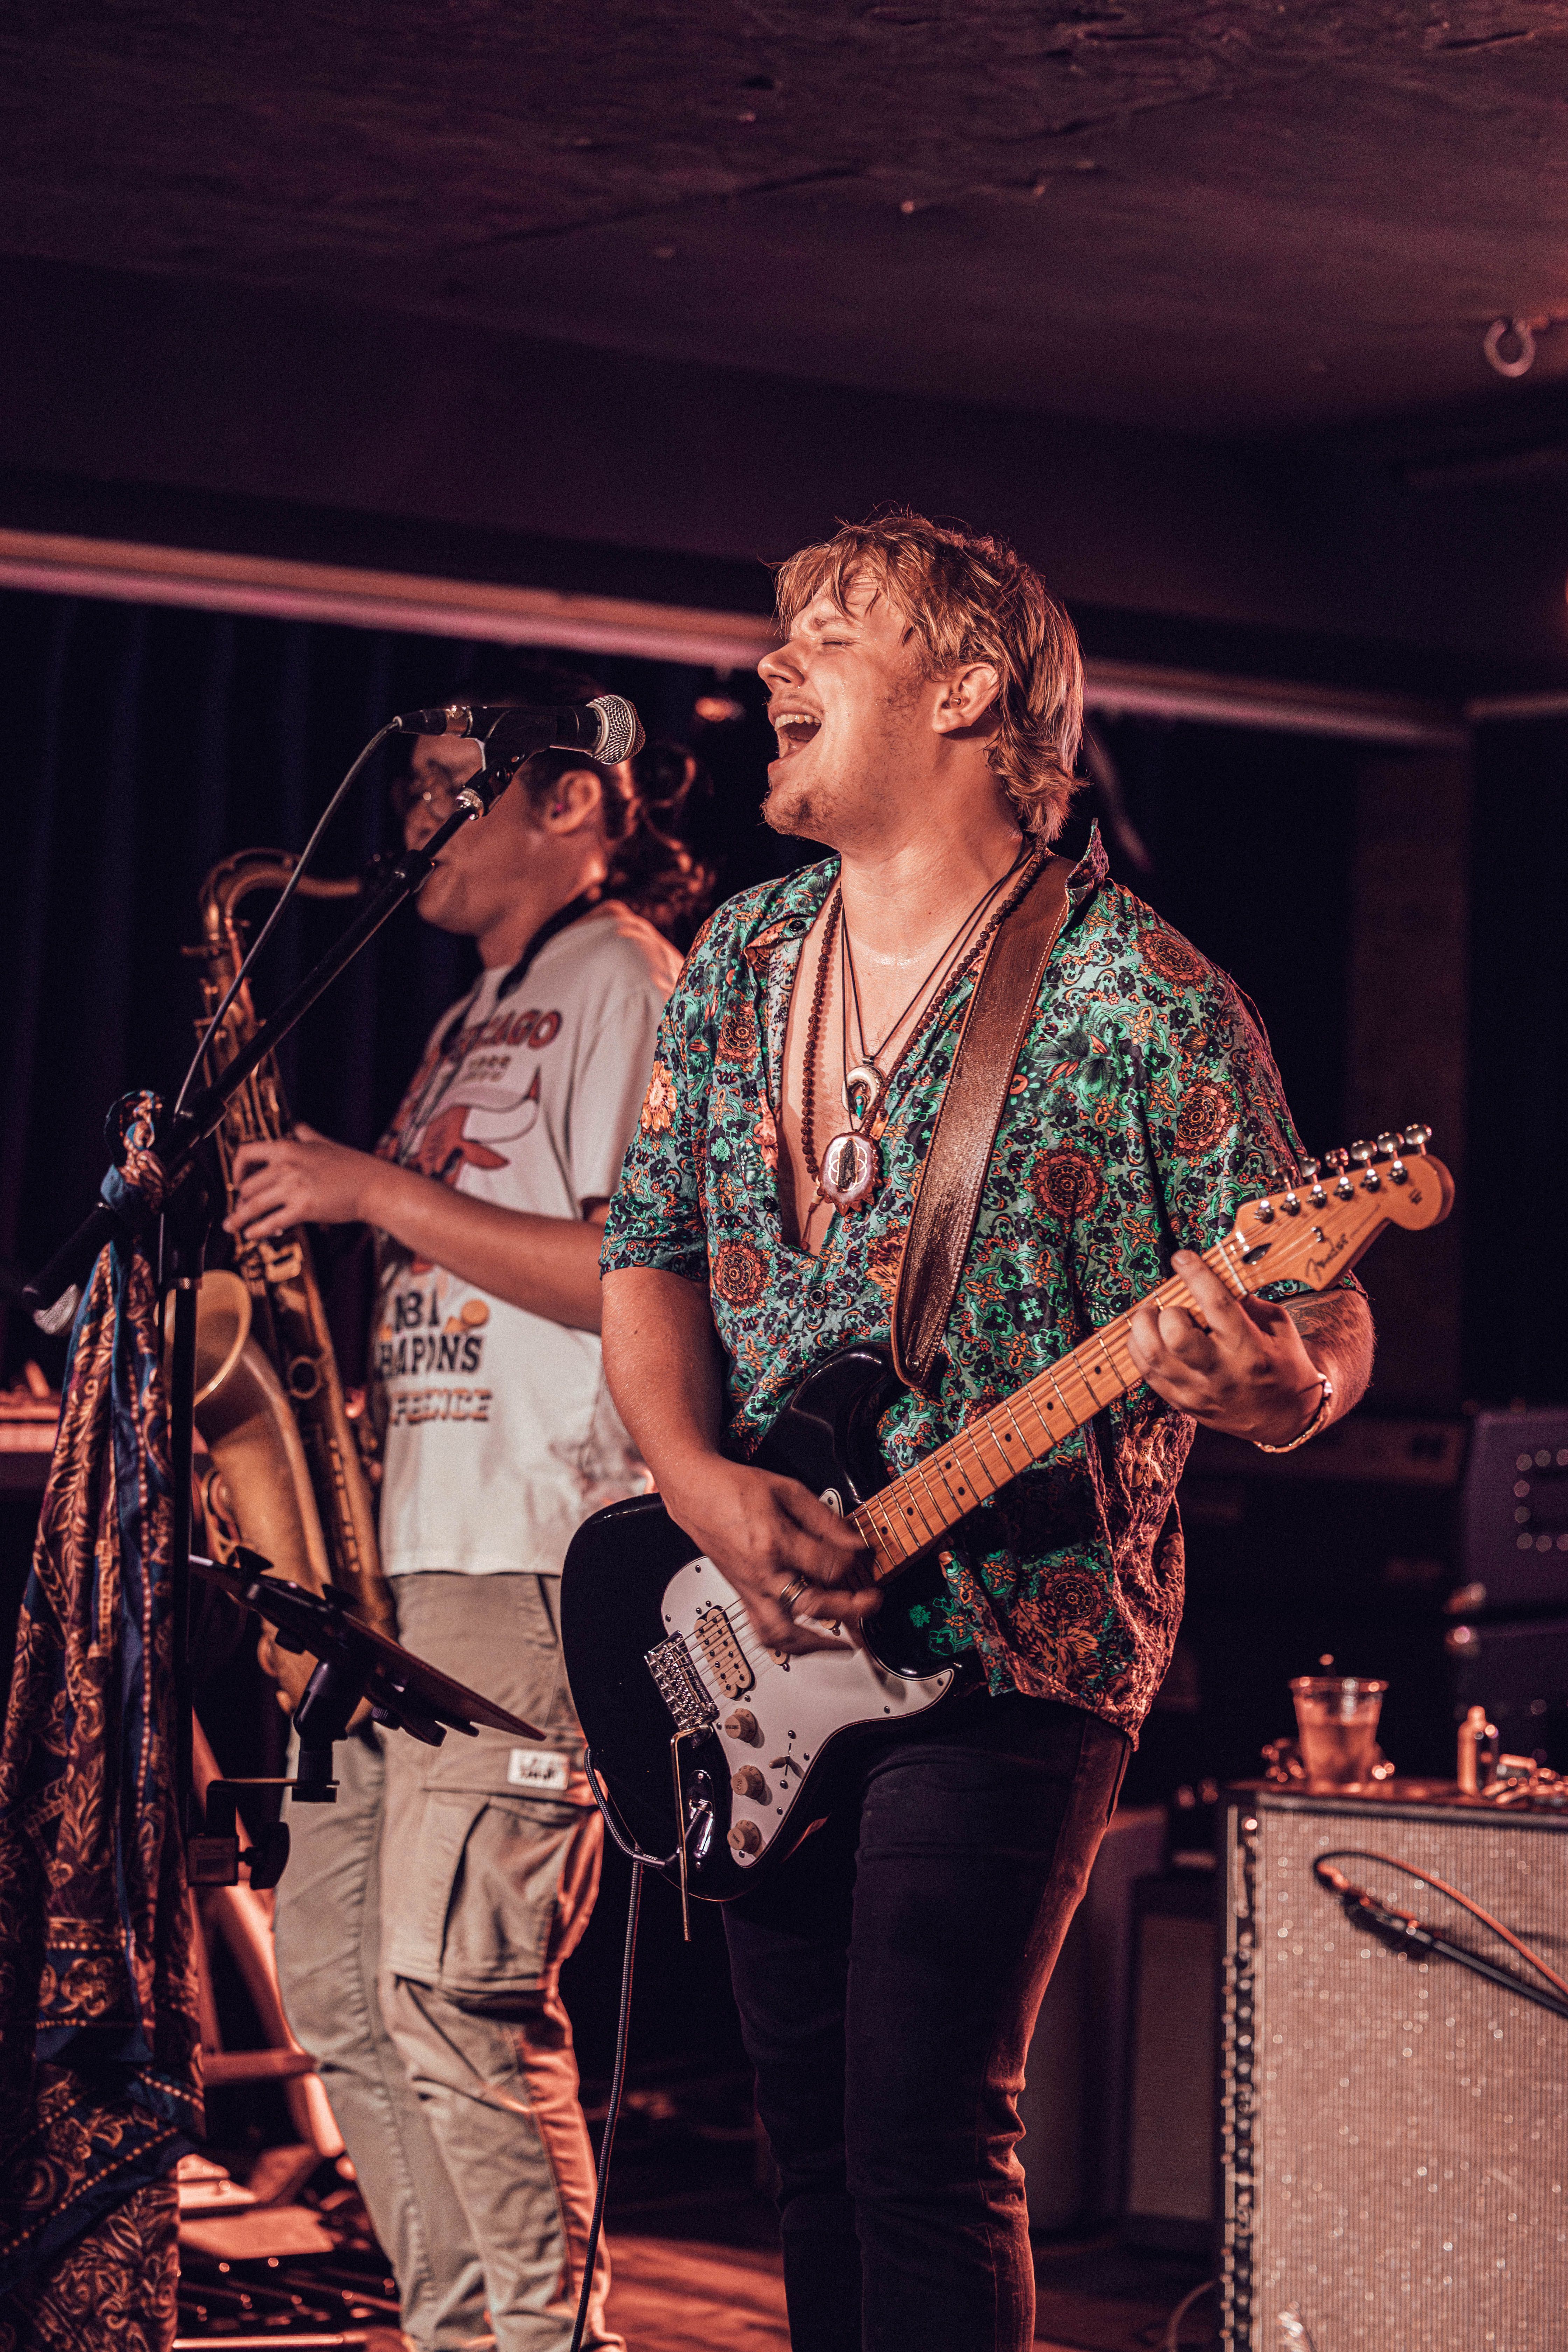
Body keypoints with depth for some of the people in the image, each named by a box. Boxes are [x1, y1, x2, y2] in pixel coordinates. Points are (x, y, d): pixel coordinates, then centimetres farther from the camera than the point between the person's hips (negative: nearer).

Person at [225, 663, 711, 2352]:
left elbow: (633, 1276, -16)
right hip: (405, 1549, 10)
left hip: (528, 1561, -10)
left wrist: (375, 1189, -13)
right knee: (333, 1967, 8)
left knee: (452, 1988, -13)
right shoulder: (475, 1022, 24)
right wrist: (289, 1201, 9)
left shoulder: (620, 978, -4)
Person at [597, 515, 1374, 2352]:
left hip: (1013, 1645, -6)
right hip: (760, 1648, 6)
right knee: (811, 2142, 11)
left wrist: (1283, 1390, -31)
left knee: (925, 2146, -11)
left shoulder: (1142, 999, -9)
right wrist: (704, 1485, -7)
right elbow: (649, 1257, 12)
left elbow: (1321, 1331, -7)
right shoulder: (739, 967, 10)